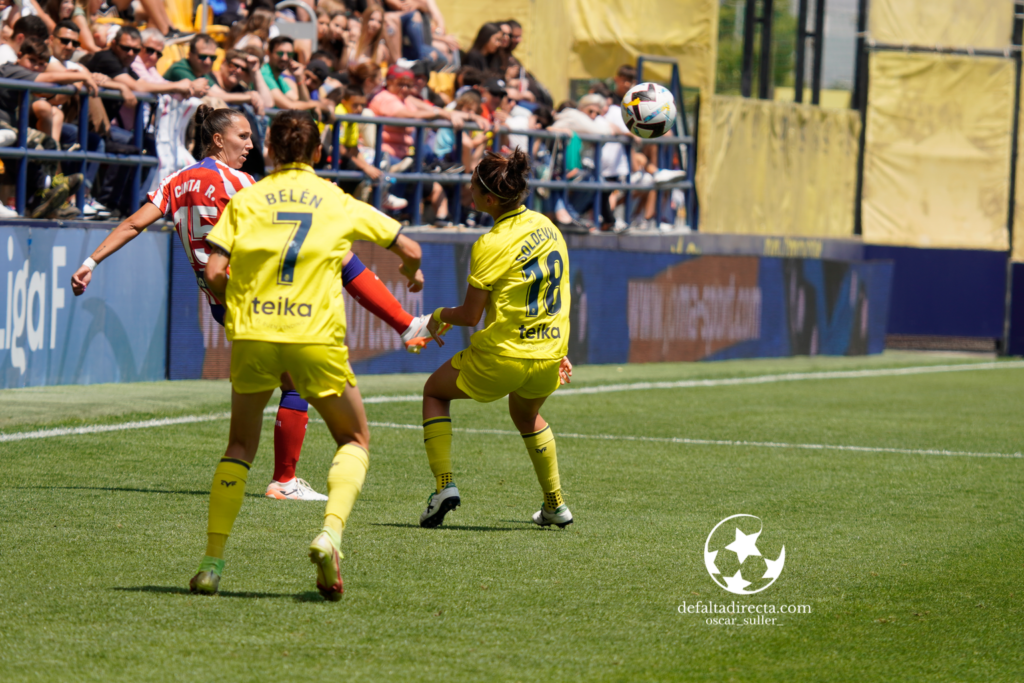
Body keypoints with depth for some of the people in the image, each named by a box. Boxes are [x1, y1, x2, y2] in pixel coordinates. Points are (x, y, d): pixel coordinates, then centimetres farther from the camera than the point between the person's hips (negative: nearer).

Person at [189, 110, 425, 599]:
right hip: (317, 336, -1)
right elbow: (409, 250, 15)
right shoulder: (340, 203, 9)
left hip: (253, 337, 1)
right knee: (355, 440, 16)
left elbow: (214, 274, -2)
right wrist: (411, 274, 38)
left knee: (241, 445, 18)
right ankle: (331, 532, -9)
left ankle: (213, 562, 9)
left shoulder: (246, 200, 7)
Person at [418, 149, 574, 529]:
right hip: (549, 356, 7)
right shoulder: (545, 226, 3)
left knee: (435, 391, 19)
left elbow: (471, 315, -14)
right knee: (526, 415, 36)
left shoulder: (491, 245, -18)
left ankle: (444, 484, 5)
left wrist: (439, 316, 7)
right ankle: (555, 504, 36)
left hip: (503, 356, -6)